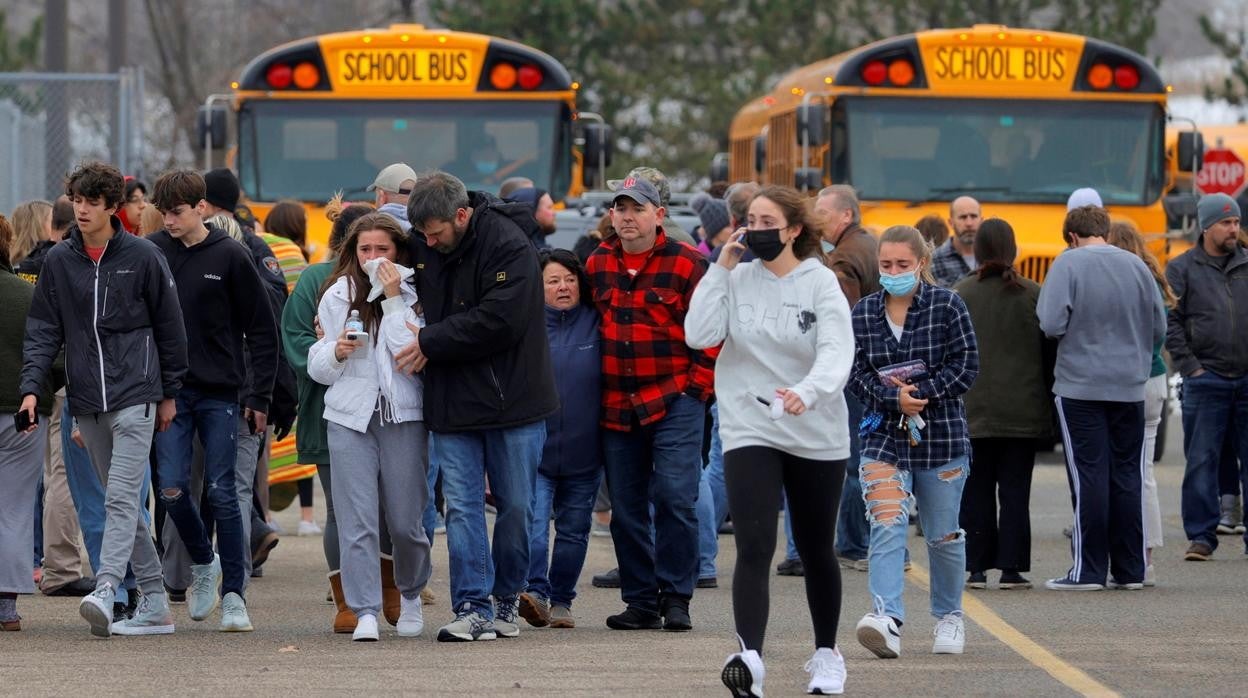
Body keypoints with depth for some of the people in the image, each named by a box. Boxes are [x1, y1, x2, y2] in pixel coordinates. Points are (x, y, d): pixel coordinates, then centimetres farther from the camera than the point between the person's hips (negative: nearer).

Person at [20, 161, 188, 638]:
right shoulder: (58, 262, 7)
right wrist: (31, 387, -6)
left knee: (122, 497, -16)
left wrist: (169, 393, 6)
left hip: (134, 396, -5)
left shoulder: (142, 257, -2)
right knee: (119, 500, 8)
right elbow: (43, 330, 7)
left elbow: (169, 327, 4)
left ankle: (105, 590, -28)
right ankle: (155, 604, 14)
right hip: (87, 402, 5)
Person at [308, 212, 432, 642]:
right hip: (349, 416, 2)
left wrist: (393, 300, -12)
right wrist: (336, 352, -9)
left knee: (405, 521, 4)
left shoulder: (414, 295, 1)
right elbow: (316, 366, 13)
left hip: (404, 416, -1)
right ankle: (365, 611, -8)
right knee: (356, 521, -7)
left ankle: (410, 594, 29)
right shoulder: (336, 295, 9)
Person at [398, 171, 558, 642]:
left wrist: (431, 342, -17)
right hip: (451, 404, 4)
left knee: (516, 506, 6)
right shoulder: (421, 246, 4)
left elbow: (499, 321, -22)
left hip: (511, 402, -4)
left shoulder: (509, 247, -15)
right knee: (462, 507, -3)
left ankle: (507, 598, 21)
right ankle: (473, 609, -4)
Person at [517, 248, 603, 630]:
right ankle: (536, 592, -23)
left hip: (583, 452, 2)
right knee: (532, 522, -17)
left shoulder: (596, 324, 2)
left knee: (573, 529, 10)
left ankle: (561, 601, 19)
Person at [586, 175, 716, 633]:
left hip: (675, 403, -5)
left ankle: (675, 598, -2)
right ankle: (640, 601, 14)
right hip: (617, 406, 5)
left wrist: (698, 385, -6)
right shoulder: (597, 265, 10)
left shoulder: (686, 264, -3)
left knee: (674, 498, -11)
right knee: (626, 508, 6)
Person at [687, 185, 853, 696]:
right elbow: (699, 335, -11)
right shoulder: (738, 280, 1)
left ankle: (827, 653, 33)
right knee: (754, 548, -16)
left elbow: (837, 353, -19)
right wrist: (721, 268, -11)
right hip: (749, 430, 0)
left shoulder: (820, 283, -6)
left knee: (816, 551, 14)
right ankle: (750, 656, -28)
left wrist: (808, 392, -39)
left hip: (817, 435, 0)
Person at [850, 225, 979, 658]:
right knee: (886, 526, -17)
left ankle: (949, 616, 31)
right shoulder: (863, 313, 4)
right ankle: (888, 619, -28)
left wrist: (921, 393, -16)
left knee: (943, 535, 11)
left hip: (941, 435, -1)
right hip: (884, 434, 1)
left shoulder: (947, 306, -3)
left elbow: (966, 365, -6)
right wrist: (893, 398, -16)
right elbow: (855, 372, 1)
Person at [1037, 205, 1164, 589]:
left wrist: (1081, 331, 7)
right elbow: (1159, 327, 9)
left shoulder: (1069, 263, -8)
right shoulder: (1135, 265, 4)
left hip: (1080, 387, -4)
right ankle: (1129, 569, 11)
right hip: (1130, 387, 4)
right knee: (1127, 476, 9)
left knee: (1089, 476, -1)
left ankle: (1089, 569, -2)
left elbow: (1052, 324, -15)